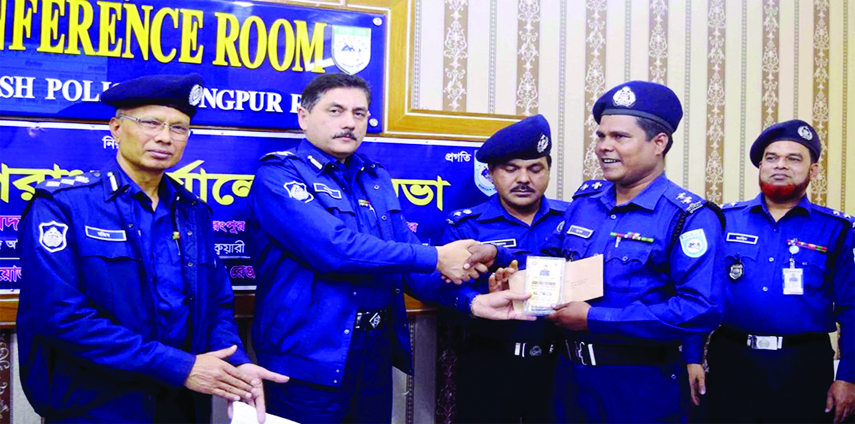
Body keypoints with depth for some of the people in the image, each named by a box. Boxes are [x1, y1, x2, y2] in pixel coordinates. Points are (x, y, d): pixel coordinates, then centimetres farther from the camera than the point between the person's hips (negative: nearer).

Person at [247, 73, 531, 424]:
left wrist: (471, 301, -9)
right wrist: (435, 258, -18)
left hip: (376, 354, 6)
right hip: (310, 359, -6)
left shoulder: (377, 180, 12)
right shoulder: (279, 174, -9)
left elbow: (407, 256, 8)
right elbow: (334, 249, -23)